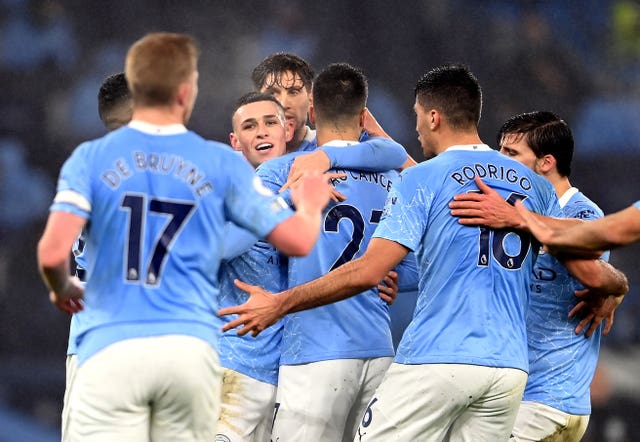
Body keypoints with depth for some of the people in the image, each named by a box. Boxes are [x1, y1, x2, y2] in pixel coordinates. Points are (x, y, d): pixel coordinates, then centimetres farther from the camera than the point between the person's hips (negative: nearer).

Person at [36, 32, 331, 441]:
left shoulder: (91, 158, 2)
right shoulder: (221, 164, 5)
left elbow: (52, 253, -8)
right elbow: (298, 240, 6)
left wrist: (63, 289, 15)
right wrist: (310, 205, 29)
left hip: (112, 350, -1)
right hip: (191, 347, 1)